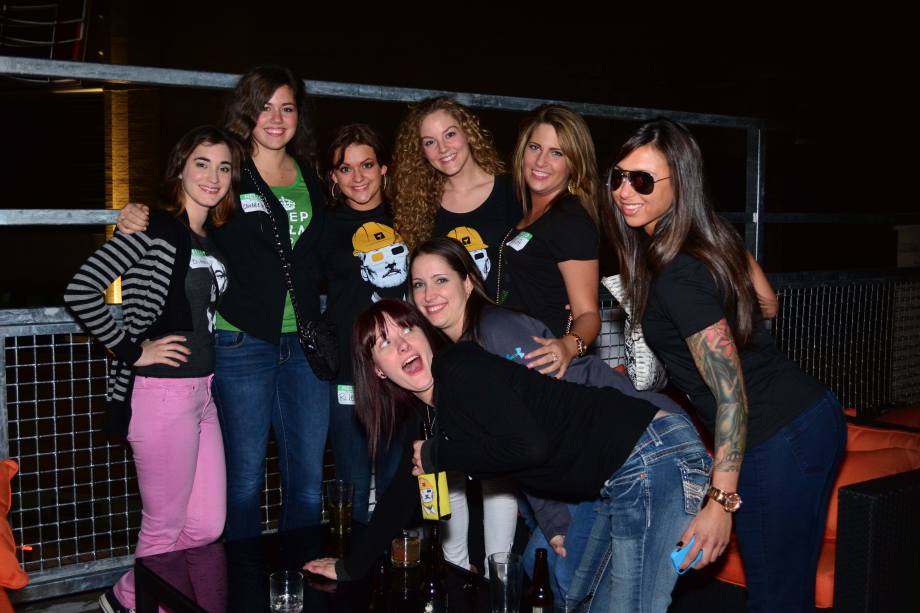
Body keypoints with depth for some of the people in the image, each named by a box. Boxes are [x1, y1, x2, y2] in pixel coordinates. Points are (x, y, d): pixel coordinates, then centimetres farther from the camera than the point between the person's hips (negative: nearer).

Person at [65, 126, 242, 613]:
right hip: (161, 394, -8)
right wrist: (131, 349, -14)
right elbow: (79, 291, -18)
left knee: (208, 525, 15)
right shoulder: (154, 228, -10)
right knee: (165, 529, 6)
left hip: (203, 391, 8)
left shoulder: (215, 239, 12)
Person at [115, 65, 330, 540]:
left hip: (303, 344, 5)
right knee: (244, 479, 5)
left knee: (308, 482, 11)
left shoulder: (310, 179, 13)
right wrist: (134, 221, -20)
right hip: (241, 344, -5)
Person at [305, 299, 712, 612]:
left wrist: (438, 455, -11)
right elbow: (404, 492, 23)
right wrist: (351, 567, 28)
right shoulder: (428, 412, 15)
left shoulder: (459, 369, -13)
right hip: (620, 483, 10)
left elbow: (528, 444, -24)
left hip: (650, 454, -9)